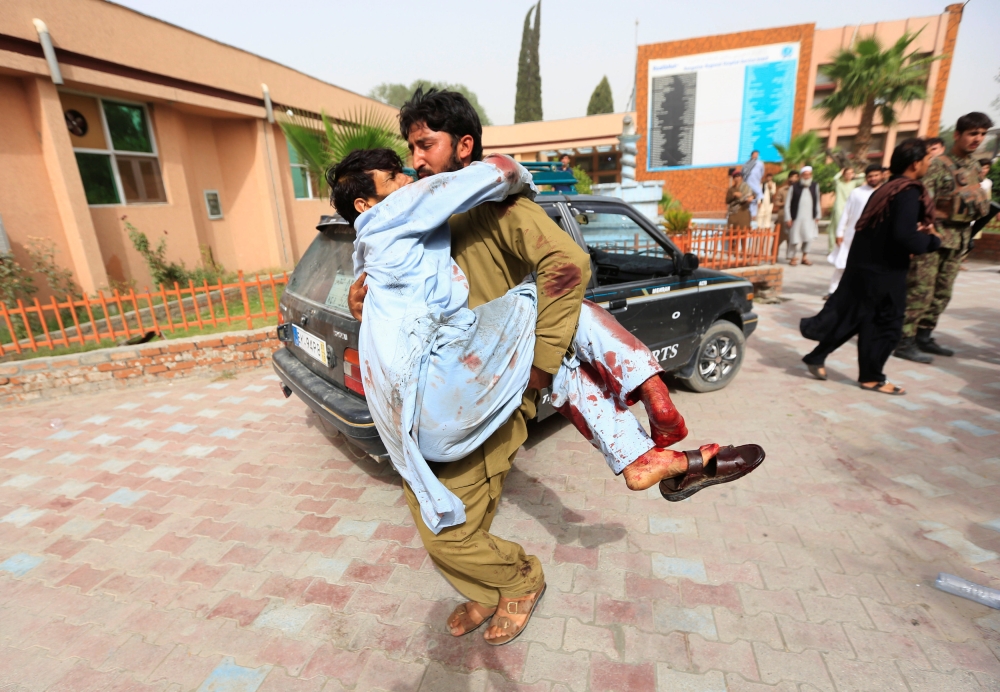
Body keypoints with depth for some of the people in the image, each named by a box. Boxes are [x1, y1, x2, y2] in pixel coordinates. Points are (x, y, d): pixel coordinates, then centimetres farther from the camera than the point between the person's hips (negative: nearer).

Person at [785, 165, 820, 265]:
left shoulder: (815, 186, 7)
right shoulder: (795, 187, -2)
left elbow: (817, 202, 16)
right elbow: (788, 204, 0)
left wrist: (817, 216, 14)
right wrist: (788, 218, -5)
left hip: (809, 218, 3)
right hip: (796, 218, -3)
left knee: (808, 238, -1)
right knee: (795, 239, 1)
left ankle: (804, 257, 14)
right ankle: (792, 257, 17)